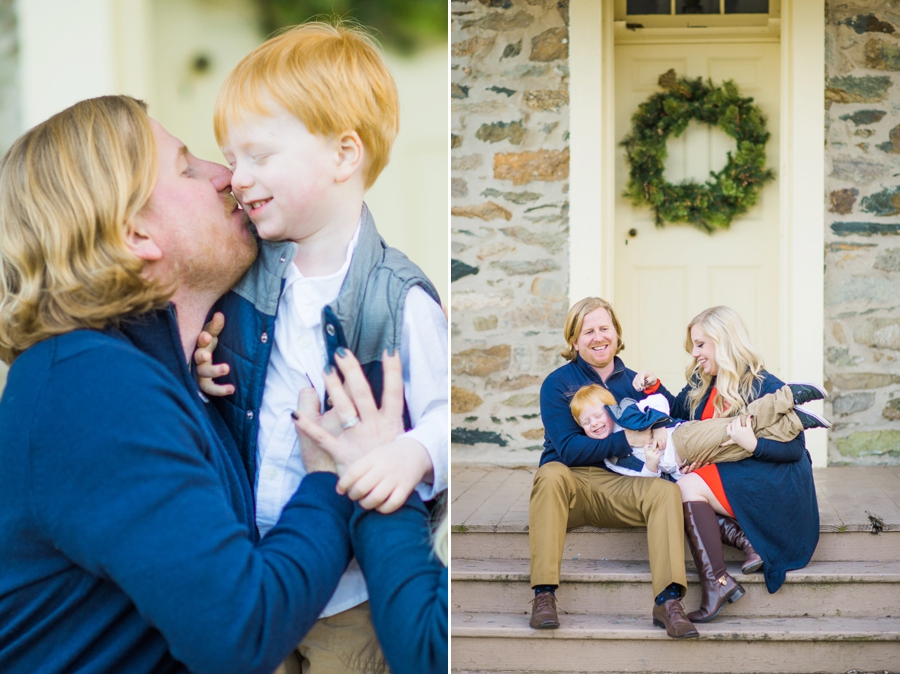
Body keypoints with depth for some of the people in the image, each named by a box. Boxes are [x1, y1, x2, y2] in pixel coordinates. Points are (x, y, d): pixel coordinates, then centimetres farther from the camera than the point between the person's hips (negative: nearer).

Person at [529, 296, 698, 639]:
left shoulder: (634, 381, 14)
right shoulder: (558, 384, 2)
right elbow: (567, 449, -11)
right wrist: (626, 440, -17)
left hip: (620, 487, 3)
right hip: (572, 483, -2)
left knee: (667, 490, -26)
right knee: (552, 474, -36)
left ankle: (668, 601, -37)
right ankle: (544, 595, -38)